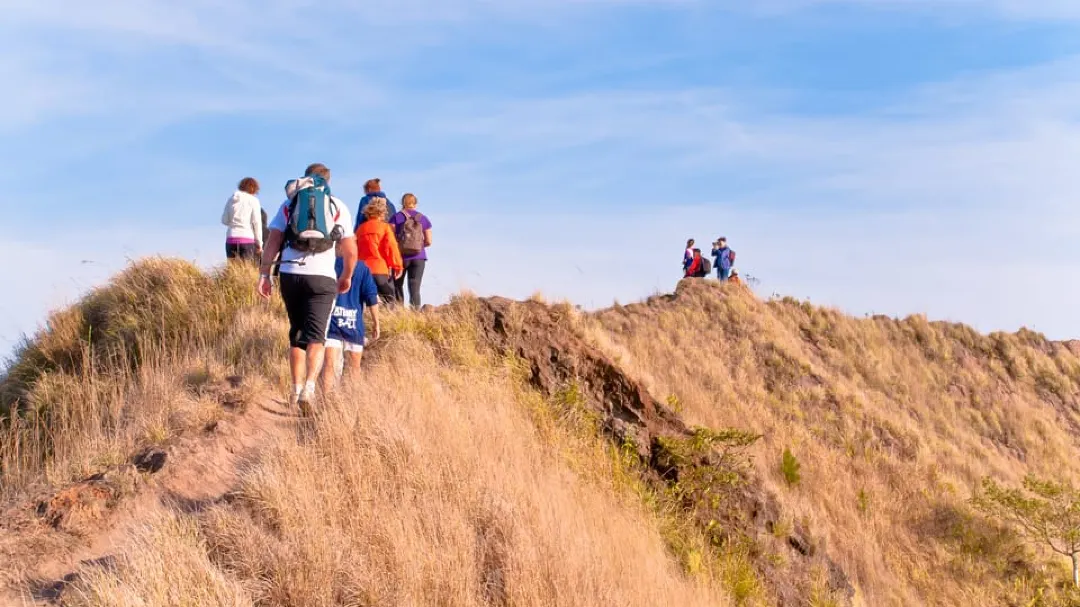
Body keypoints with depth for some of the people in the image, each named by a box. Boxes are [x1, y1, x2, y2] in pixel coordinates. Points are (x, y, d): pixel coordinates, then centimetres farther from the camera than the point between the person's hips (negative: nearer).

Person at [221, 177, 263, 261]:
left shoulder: (231, 199, 11)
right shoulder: (253, 200, 2)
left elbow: (224, 220, 12)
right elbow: (257, 223, -1)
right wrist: (259, 244, 2)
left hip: (231, 239, 3)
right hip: (247, 239, -3)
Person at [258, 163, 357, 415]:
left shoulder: (289, 204, 15)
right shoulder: (338, 207, 11)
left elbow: (273, 241, 4)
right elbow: (350, 251, 7)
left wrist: (264, 274, 3)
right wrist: (347, 277, 22)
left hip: (290, 274, 2)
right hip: (322, 277, -2)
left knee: (296, 334, 16)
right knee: (316, 335, -6)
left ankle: (296, 389, 17)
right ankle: (309, 387, -27)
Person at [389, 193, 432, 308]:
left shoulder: (396, 217, 1)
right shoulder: (423, 218, 7)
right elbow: (428, 241, 4)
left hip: (400, 256, -1)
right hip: (418, 258, 1)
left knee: (397, 286, 12)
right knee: (415, 289, 0)